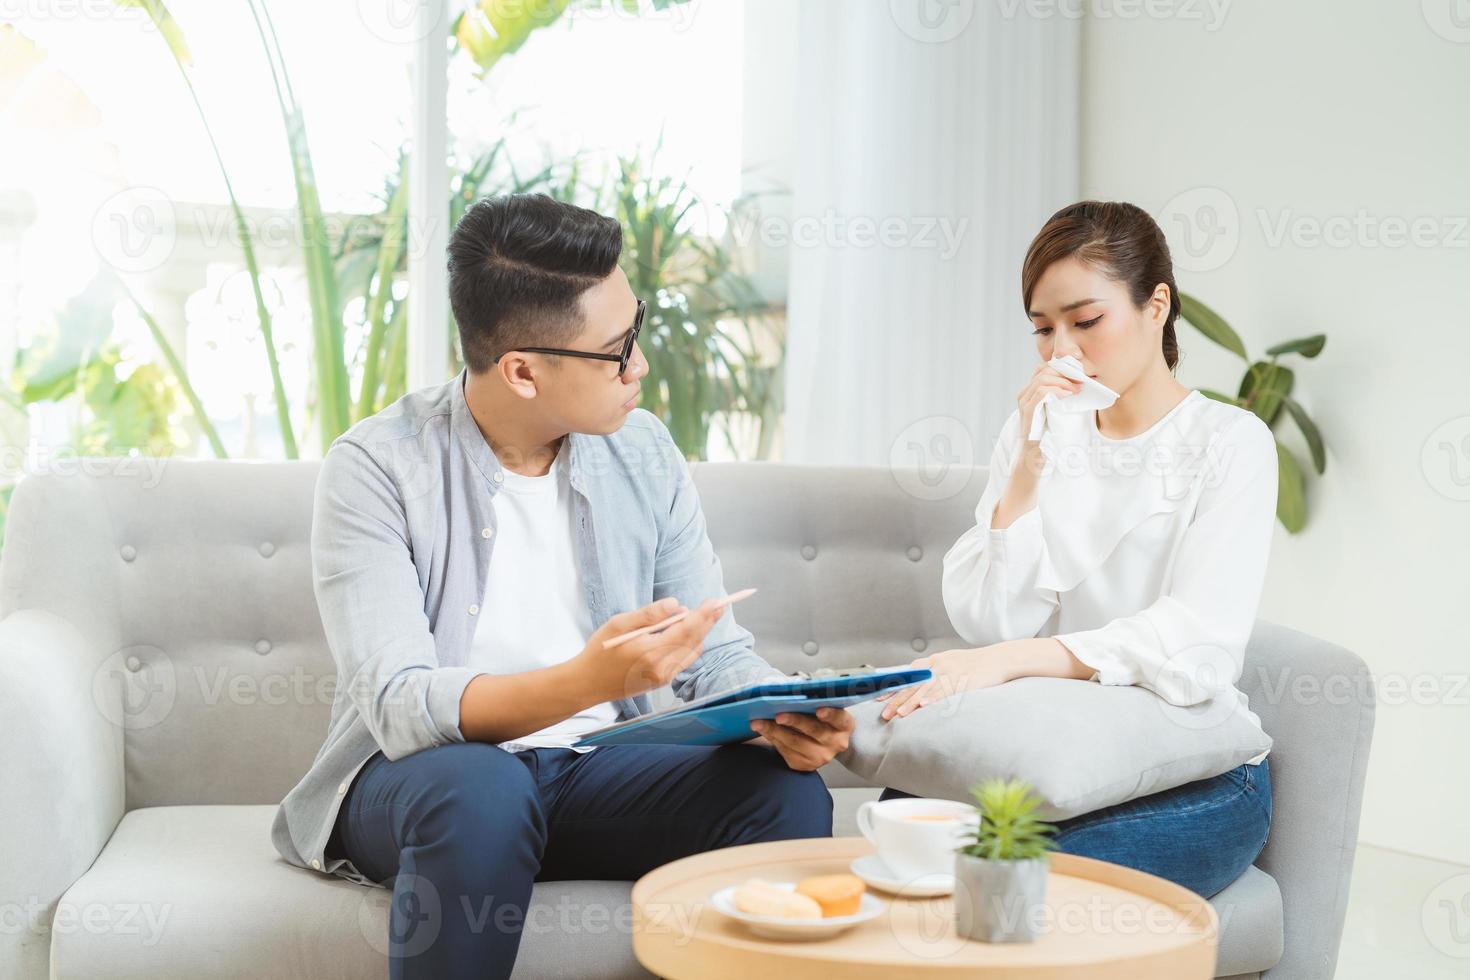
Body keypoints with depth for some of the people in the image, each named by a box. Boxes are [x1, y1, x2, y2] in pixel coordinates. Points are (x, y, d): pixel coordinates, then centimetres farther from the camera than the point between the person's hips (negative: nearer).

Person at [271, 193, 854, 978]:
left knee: (786, 791, -23)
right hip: (418, 775, -3)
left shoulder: (642, 452, 2)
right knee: (481, 789, -38)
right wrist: (584, 683, -40)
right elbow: (400, 707, -23)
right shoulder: (375, 468, -13)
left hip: (596, 768, 4)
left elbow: (716, 650, 4)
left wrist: (785, 714, -20)